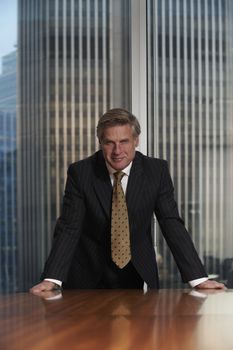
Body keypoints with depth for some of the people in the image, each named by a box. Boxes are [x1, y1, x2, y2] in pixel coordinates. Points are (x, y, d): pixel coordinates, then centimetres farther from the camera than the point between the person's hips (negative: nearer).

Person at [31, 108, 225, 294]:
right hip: (88, 277, -1)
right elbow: (69, 228, -13)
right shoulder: (80, 172, -11)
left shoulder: (157, 170, -8)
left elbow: (172, 224, -8)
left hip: (138, 275, 1)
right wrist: (51, 278, -26)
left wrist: (198, 278, -16)